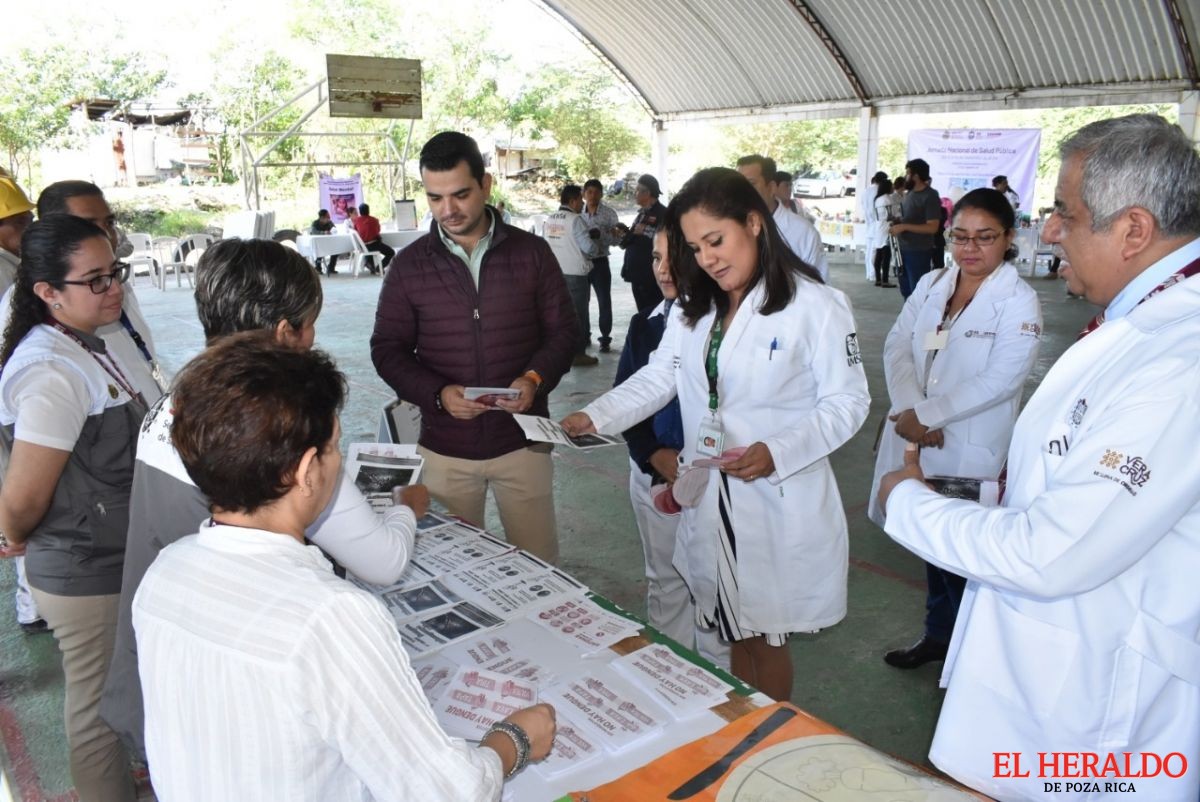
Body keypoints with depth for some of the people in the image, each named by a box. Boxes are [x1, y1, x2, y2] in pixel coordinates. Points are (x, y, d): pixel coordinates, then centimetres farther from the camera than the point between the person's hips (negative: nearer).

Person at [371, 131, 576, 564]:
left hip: (523, 441, 0)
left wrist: (536, 378, -16)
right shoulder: (410, 265, 1)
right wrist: (438, 393, -15)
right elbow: (387, 349, 3)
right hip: (443, 446, 1)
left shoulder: (531, 252, 0)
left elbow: (562, 330, 4)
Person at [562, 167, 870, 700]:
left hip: (778, 498, -5)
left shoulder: (815, 305, -12)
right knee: (734, 630, 19)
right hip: (710, 499, 6)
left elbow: (847, 402, -12)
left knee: (767, 634, 10)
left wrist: (777, 453, -26)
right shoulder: (694, 308, 10)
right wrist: (595, 417, -6)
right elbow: (658, 378, 9)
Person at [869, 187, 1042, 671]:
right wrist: (909, 409, -16)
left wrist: (926, 414, -19)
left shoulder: (1018, 302, -10)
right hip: (918, 441, 5)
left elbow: (1000, 380, -19)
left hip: (971, 453, -5)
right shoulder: (931, 285, 7)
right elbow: (897, 346, -1)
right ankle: (937, 636, 39)